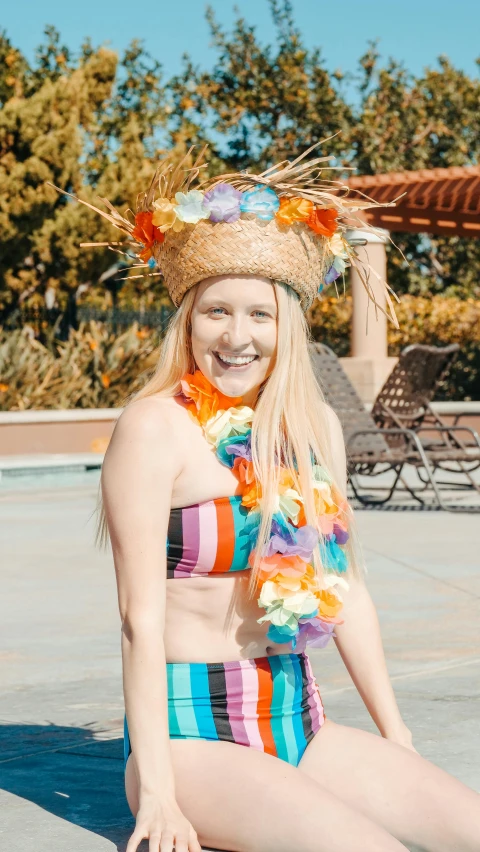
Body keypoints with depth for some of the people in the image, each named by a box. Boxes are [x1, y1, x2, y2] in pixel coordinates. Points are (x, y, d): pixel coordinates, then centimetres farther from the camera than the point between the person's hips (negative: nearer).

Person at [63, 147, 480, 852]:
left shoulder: (317, 427, 9)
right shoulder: (156, 426, -10)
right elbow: (142, 615, -14)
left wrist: (395, 734, 13)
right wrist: (155, 790, -17)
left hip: (297, 725, 6)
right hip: (190, 734, -6)